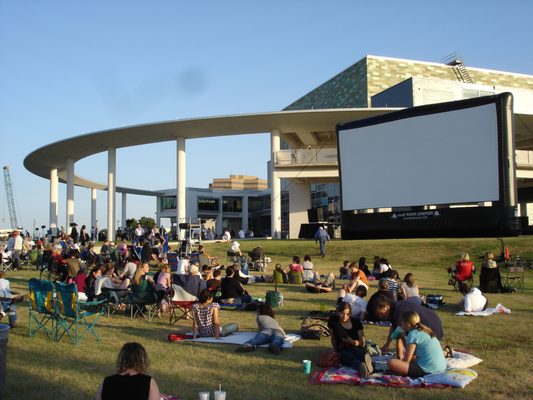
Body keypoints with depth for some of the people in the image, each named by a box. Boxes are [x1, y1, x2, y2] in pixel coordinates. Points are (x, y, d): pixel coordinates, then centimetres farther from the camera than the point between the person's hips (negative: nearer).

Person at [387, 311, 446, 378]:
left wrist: (400, 359, 13)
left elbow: (406, 360, -7)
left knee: (391, 363, -19)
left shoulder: (413, 334, -9)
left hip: (427, 370, -9)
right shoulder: (425, 331, 18)